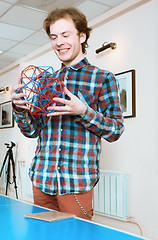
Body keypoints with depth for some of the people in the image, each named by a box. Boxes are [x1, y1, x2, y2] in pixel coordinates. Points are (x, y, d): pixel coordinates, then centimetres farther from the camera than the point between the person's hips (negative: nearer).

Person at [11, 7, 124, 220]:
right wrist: (19, 108, -8)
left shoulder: (103, 78, -1)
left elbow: (116, 130, -4)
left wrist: (83, 111, -20)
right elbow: (33, 131, 12)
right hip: (41, 179, 5)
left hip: (76, 183, -4)